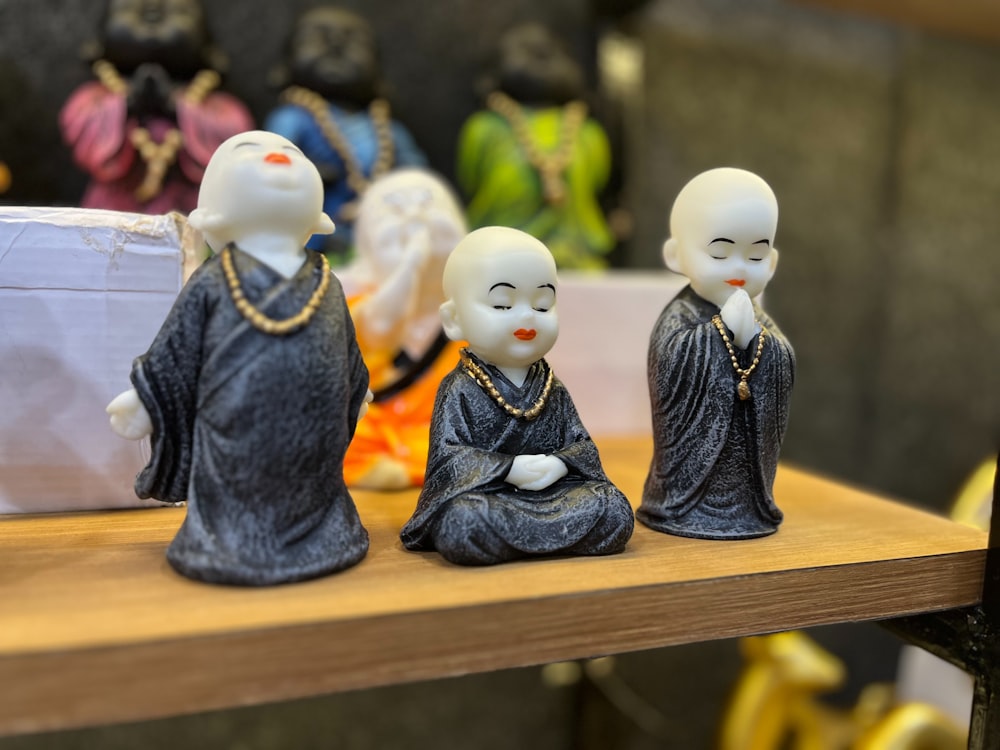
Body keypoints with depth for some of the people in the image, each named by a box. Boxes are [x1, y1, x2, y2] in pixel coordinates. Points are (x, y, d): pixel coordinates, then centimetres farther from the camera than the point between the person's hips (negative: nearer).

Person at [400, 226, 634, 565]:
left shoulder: (554, 390, 12)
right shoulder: (459, 390, -1)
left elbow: (583, 446, 10)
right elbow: (446, 455, -9)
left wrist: (559, 464, -14)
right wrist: (510, 469, -19)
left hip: (553, 489, 4)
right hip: (480, 493, -4)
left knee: (615, 511, -19)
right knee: (462, 523, -37)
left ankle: (519, 537, -16)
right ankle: (554, 533, -19)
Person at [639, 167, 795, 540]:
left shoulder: (760, 322, 7)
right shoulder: (679, 318, -11)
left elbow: (784, 369, -2)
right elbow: (673, 368, -24)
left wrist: (755, 336, -19)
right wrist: (725, 329, -23)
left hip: (749, 445, 5)